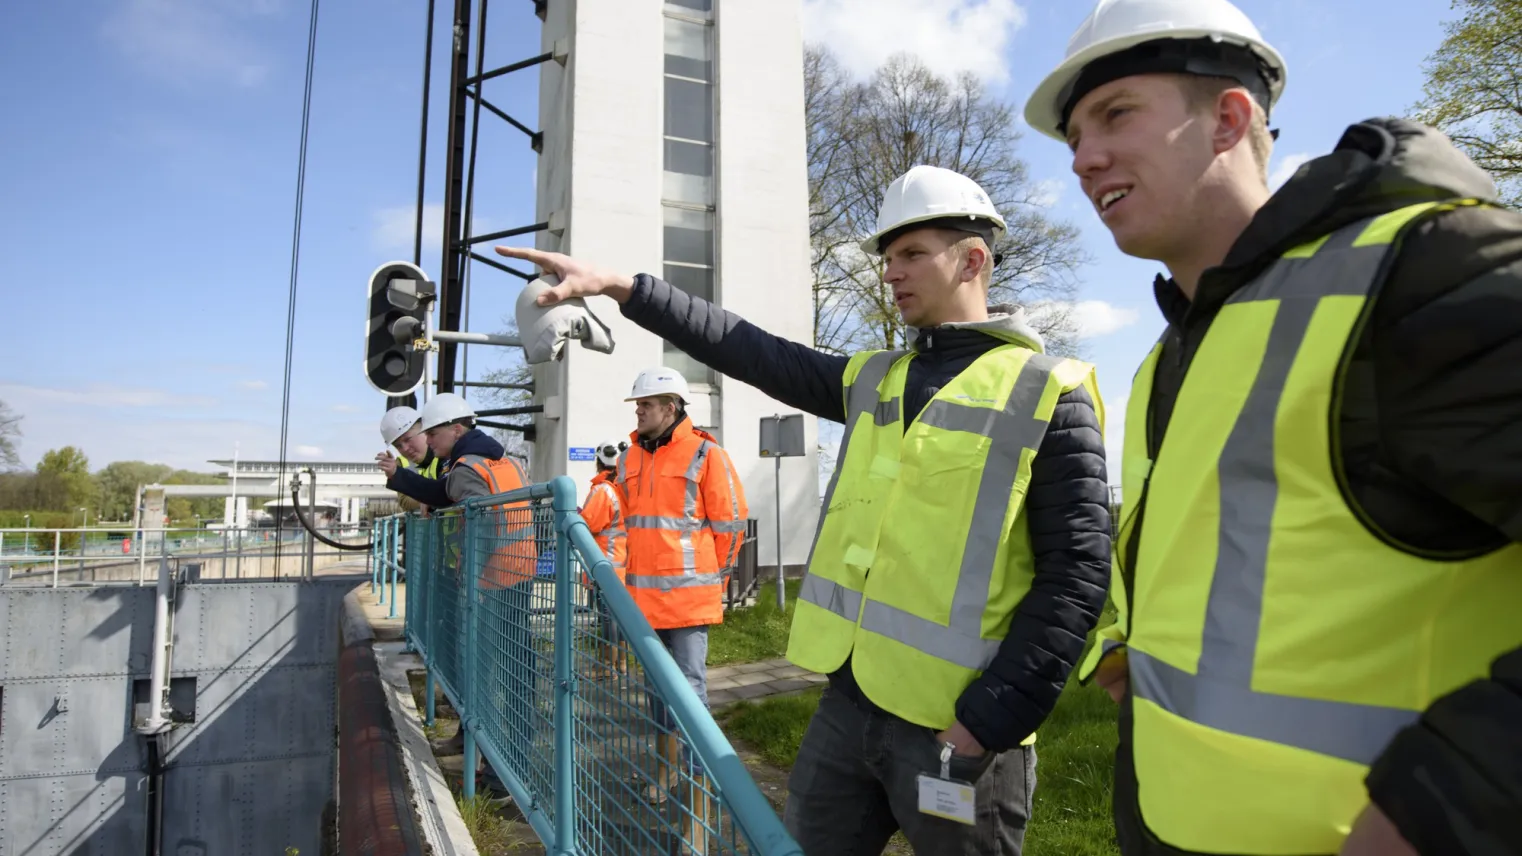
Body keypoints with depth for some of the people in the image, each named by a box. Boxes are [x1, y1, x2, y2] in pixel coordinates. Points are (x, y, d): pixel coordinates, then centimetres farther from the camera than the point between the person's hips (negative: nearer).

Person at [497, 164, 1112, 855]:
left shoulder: (1046, 396, -7)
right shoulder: (872, 380, 10)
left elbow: (1076, 573, -11)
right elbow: (750, 352, 7)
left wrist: (992, 719, -16)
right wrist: (619, 287, 4)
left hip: (954, 723, -5)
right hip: (849, 701, 6)